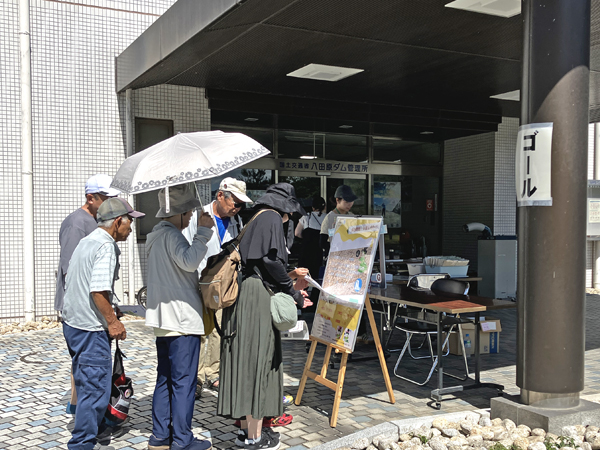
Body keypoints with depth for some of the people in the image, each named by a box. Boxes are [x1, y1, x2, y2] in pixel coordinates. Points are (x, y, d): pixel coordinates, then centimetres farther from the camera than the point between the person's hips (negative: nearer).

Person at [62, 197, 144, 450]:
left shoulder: (86, 241, 12)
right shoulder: (107, 247, -18)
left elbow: (69, 275, 21)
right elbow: (98, 290, -26)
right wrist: (113, 322, -17)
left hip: (72, 322, 10)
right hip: (90, 329, -10)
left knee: (87, 385, 21)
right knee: (96, 389, -3)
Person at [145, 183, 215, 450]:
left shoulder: (156, 236, 17)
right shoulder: (171, 235, -14)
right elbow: (190, 261, -32)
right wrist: (203, 231, -26)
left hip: (163, 319, 10)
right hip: (182, 319, -10)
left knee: (165, 379, 15)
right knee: (184, 381, -2)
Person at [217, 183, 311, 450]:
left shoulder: (254, 221, 21)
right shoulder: (272, 218, -5)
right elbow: (270, 260, -16)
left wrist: (288, 283, 24)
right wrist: (291, 289, -3)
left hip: (242, 295, 9)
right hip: (258, 297, -9)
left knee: (245, 361, 13)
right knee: (258, 361, -2)